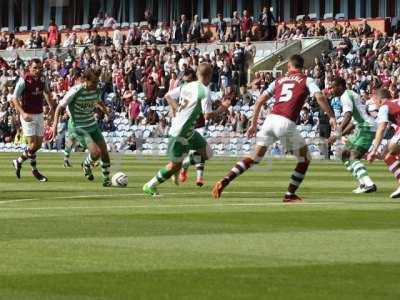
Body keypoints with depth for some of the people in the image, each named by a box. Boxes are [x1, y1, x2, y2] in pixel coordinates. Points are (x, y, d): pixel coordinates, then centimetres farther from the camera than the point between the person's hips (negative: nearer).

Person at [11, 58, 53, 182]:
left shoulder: (42, 78, 1)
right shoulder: (24, 80, -17)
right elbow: (14, 98, -16)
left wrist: (50, 104, 9)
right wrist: (23, 113, -27)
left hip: (39, 115, 6)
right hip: (28, 115, -6)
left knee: (39, 144, 8)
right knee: (33, 144, -12)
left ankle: (18, 162, 26)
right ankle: (35, 170, 5)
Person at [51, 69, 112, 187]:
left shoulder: (96, 91, -2)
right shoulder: (75, 91, -20)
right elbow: (60, 107, -13)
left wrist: (103, 108, 3)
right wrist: (55, 123, -22)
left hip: (93, 125, 6)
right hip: (80, 128, -6)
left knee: (104, 152, 1)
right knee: (96, 152, -18)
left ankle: (106, 179, 18)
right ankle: (86, 165, 16)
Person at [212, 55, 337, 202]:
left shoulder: (279, 81, 24)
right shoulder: (307, 80, 13)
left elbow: (260, 101, 20)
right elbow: (319, 97, -5)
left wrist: (253, 124, 25)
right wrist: (331, 116, -3)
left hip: (271, 119, 4)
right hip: (286, 123, -4)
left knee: (255, 158, 13)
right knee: (304, 159, 14)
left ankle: (224, 181, -3)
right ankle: (290, 195, 10)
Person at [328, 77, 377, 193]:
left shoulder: (345, 96, -9)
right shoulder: (350, 95, 23)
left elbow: (348, 115, -26)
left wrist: (339, 131, -36)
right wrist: (338, 136, 27)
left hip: (366, 128, -10)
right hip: (364, 128, 10)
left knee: (353, 157, -21)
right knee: (345, 154, 15)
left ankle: (369, 184, -33)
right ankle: (363, 183, 9)